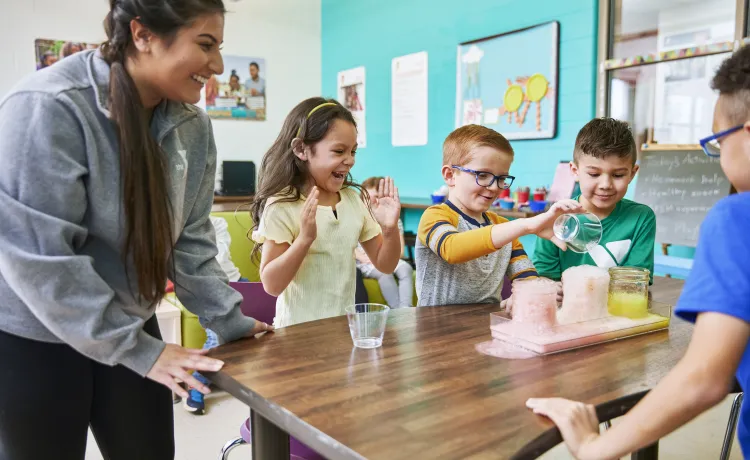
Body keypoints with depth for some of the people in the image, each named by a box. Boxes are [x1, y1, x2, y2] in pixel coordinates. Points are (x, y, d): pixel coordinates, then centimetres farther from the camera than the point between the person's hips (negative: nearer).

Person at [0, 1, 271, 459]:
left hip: (131, 327, 6)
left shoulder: (191, 125, -4)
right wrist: (134, 349, -22)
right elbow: (39, 256, -25)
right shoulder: (47, 108, -24)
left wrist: (226, 318, -4)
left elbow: (190, 238, 2)